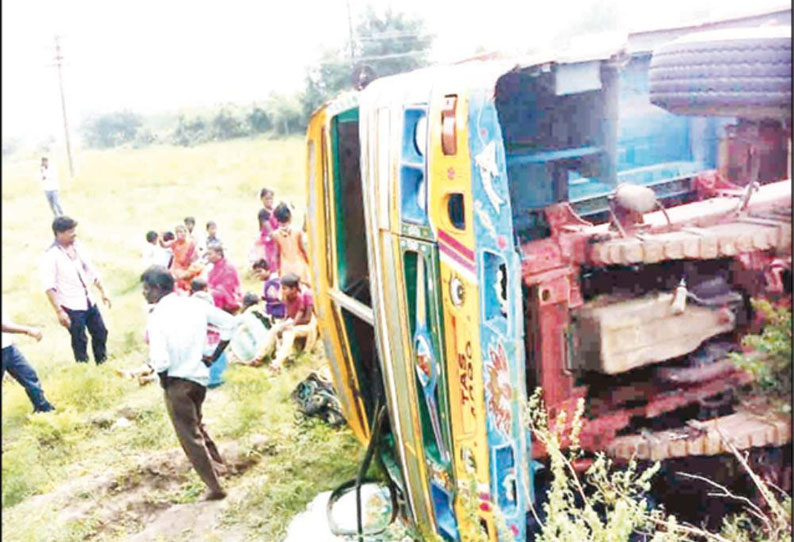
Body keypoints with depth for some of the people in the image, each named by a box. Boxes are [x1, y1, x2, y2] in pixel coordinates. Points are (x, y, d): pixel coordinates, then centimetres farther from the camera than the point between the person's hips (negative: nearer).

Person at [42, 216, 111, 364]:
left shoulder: (77, 248, 3)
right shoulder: (51, 255, -16)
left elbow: (91, 272, 14)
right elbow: (49, 286, -18)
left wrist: (102, 292, 16)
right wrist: (59, 311, -21)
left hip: (88, 301, 7)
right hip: (71, 307, -7)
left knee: (101, 333, 16)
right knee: (80, 342, 3)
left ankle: (102, 364, 35)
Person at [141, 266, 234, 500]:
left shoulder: (157, 316, -20)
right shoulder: (195, 304, -2)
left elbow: (160, 362, -26)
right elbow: (228, 322, 3)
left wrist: (162, 377, -4)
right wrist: (215, 356, 9)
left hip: (176, 381, -6)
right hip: (200, 376, 6)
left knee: (189, 435, 8)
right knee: (195, 423, 29)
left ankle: (214, 486, 13)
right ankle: (217, 464, 39)